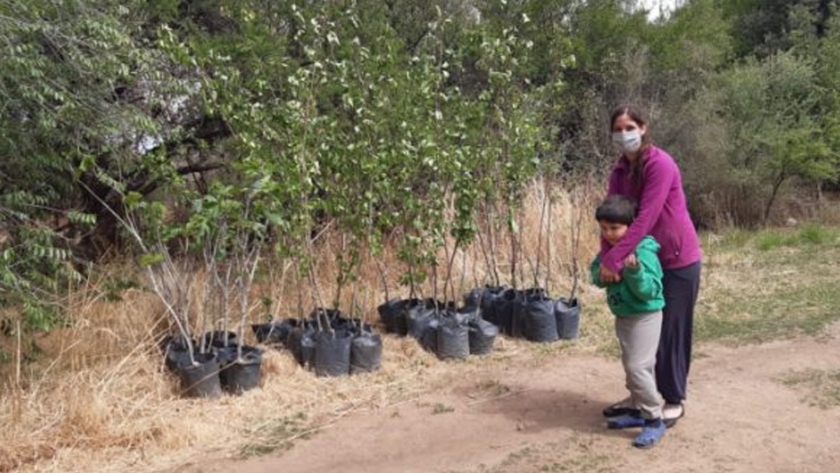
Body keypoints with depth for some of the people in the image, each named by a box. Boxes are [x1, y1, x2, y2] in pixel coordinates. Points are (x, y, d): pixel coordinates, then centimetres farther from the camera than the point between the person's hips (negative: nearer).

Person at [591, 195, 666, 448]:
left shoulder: (643, 251, -22)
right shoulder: (610, 249, 3)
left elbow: (649, 291, -25)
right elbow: (596, 277, 11)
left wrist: (634, 269, -39)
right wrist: (601, 273, -12)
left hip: (644, 316, -9)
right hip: (623, 316, 9)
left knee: (638, 367, -11)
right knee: (630, 366, 17)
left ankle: (654, 420, -1)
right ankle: (640, 411, 30)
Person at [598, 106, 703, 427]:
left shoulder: (660, 164, -21)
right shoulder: (620, 170, 4)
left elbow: (645, 219, -28)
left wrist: (614, 259, -30)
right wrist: (605, 259, -20)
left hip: (678, 261, -7)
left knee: (671, 333, 1)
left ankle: (674, 401, 17)